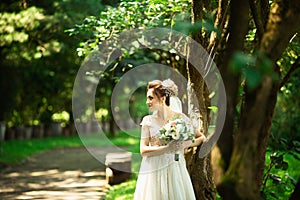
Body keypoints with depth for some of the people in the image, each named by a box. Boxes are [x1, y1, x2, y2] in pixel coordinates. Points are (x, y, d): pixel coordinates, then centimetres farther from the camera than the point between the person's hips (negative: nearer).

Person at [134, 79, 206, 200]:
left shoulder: (181, 118, 0)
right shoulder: (148, 121, 2)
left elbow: (202, 138, 9)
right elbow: (143, 150, -5)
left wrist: (186, 144, -10)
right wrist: (166, 148, -18)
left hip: (175, 170, 0)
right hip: (154, 171, 0)